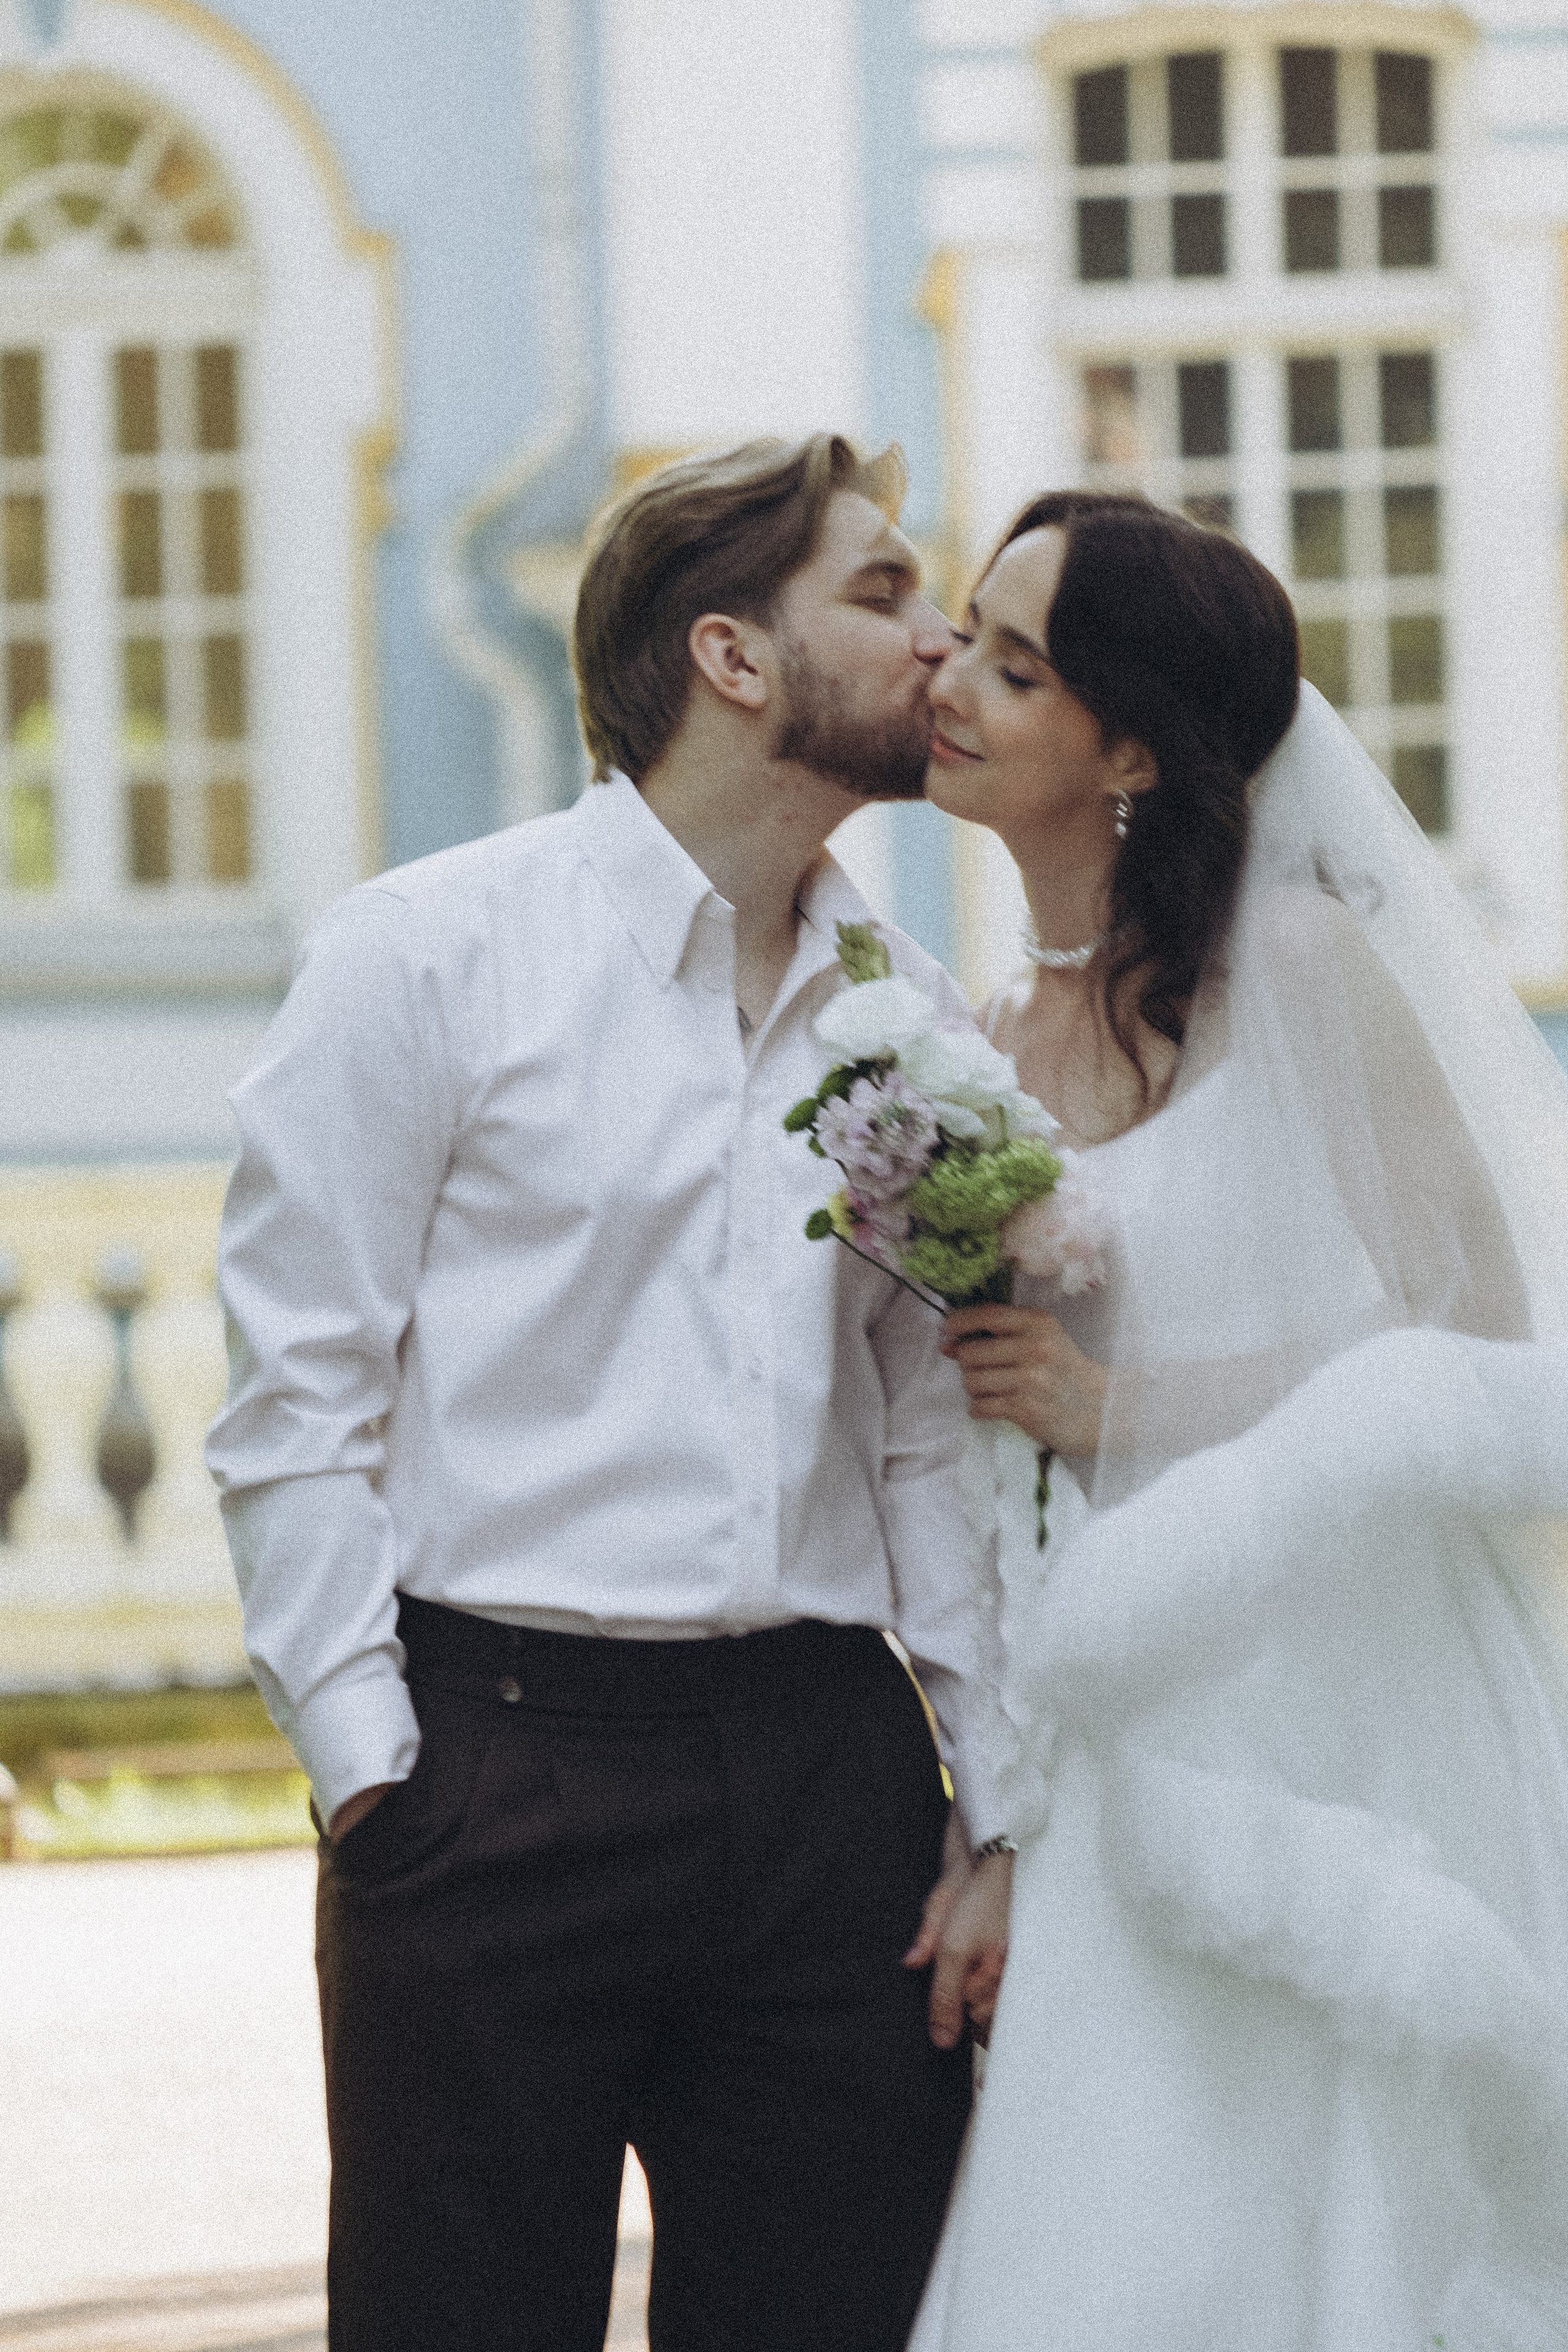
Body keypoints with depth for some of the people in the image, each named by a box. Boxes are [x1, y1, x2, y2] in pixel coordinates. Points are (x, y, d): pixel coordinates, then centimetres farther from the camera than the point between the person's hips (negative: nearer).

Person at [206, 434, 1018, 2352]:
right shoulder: (428, 957, -1)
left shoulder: (909, 1017, 13)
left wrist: (997, 1815, 7)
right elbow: (294, 1395, -3)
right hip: (500, 1759, -4)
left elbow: (940, 1437, 14)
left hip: (833, 1782, 4)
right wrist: (370, 1764, -9)